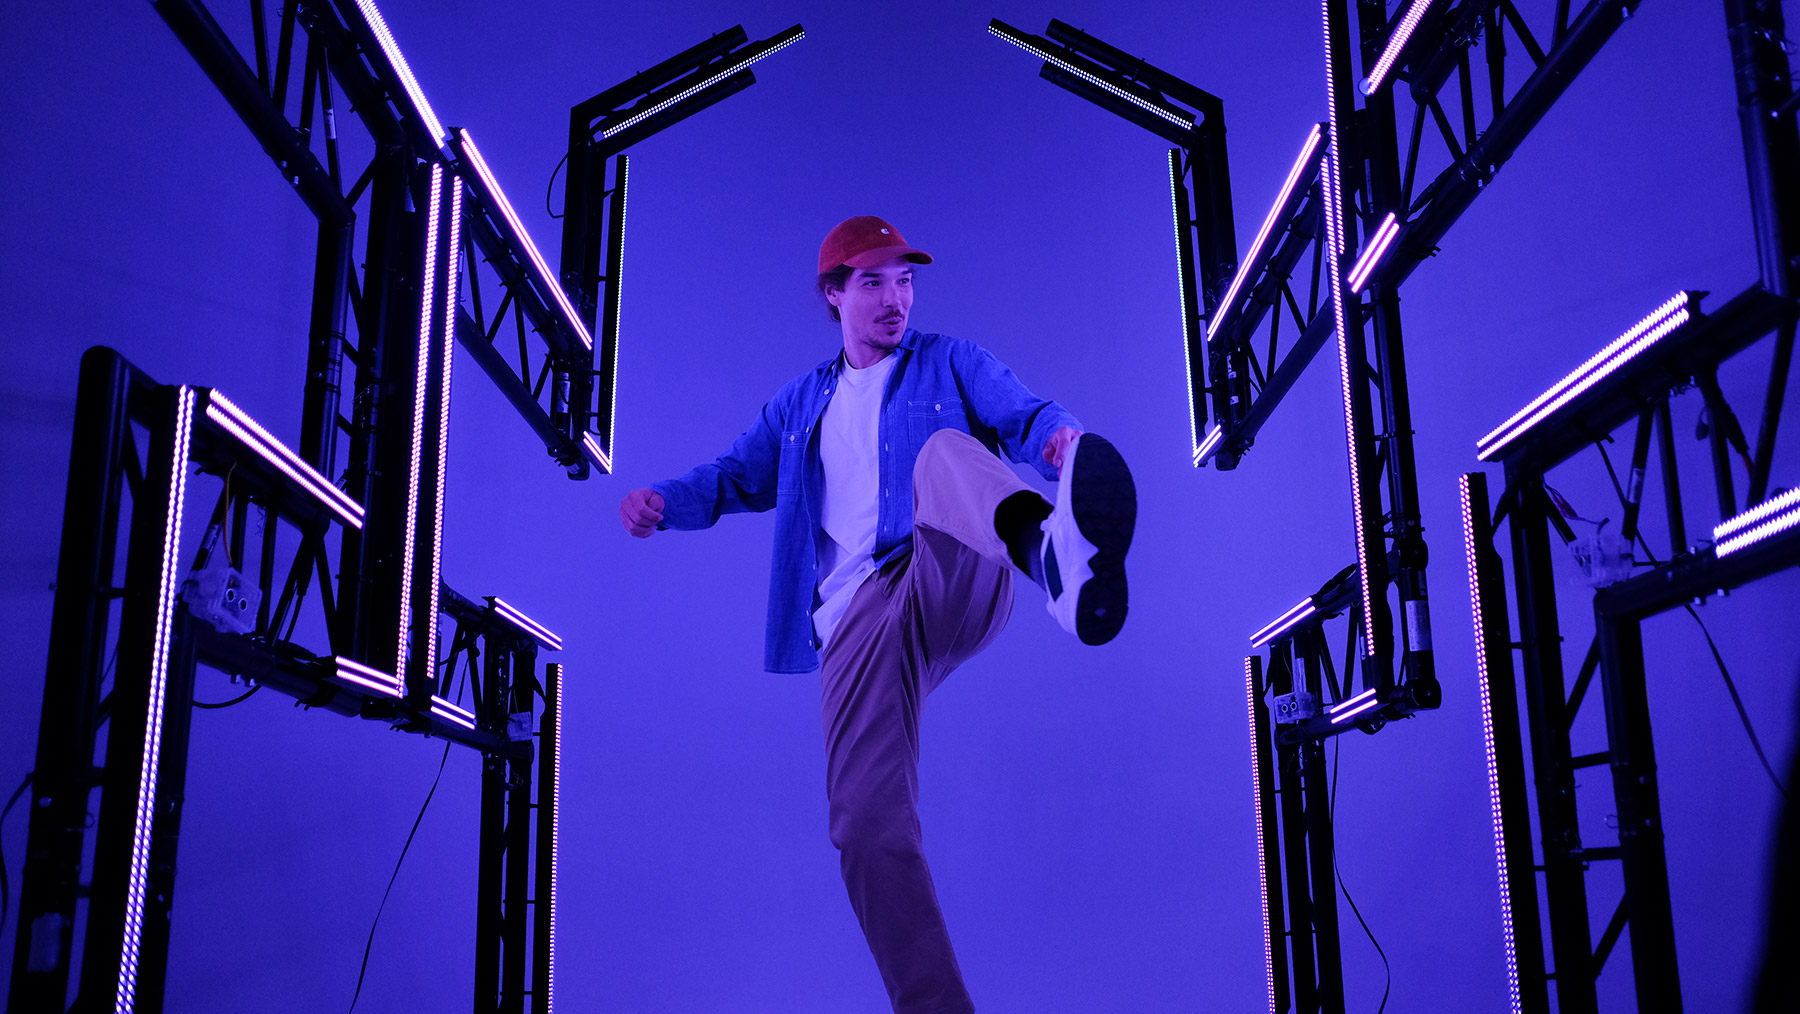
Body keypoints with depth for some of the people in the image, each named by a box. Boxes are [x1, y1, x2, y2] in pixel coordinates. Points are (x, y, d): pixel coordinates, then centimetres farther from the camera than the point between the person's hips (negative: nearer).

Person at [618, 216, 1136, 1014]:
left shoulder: (950, 364, 18)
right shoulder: (801, 403, 27)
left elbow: (1025, 415, 2)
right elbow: (738, 477, 29)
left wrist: (1056, 439, -25)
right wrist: (664, 501, 6)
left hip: (952, 587, -3)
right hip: (857, 617, 3)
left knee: (943, 450, -34)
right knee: (867, 826, -16)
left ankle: (1055, 554, -68)